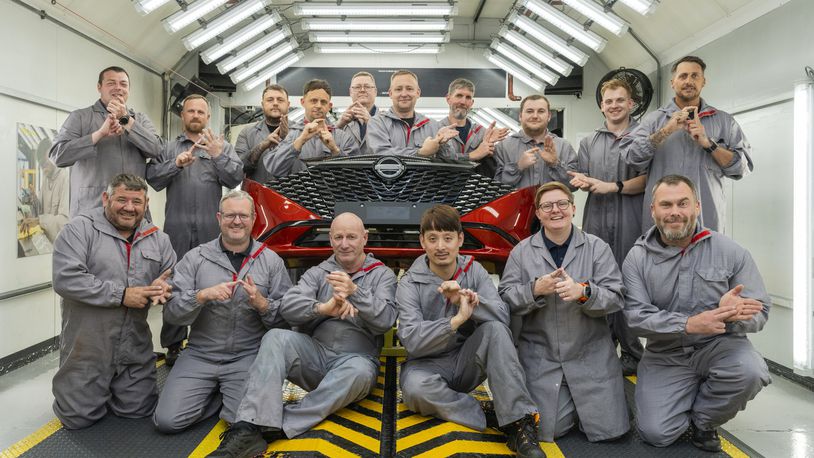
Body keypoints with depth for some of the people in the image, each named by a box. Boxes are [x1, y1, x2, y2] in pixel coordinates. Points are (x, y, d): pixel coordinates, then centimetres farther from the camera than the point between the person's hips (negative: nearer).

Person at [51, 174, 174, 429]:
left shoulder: (158, 238, 6)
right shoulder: (80, 229, -9)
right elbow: (65, 279, -20)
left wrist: (164, 287, -16)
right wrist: (122, 295, -21)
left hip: (135, 348, 4)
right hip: (87, 348, -3)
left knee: (139, 410, 9)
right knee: (79, 418, 3)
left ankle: (111, 388, 39)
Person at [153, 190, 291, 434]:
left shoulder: (271, 260, 1)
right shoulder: (195, 258, 2)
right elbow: (171, 312, -3)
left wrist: (262, 304, -19)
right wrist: (202, 295, -21)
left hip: (248, 357, -1)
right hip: (200, 356, 1)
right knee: (167, 420, -12)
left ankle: (229, 394, 15)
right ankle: (215, 394, 17)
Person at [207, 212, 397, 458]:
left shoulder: (383, 275, 7)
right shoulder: (317, 273, 12)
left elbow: (385, 321, -9)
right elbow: (288, 307, -5)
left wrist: (355, 292, -23)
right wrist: (322, 308, -24)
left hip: (356, 359, -2)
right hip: (314, 353, 2)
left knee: (359, 372, -37)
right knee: (277, 337, -27)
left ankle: (278, 427, -32)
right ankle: (250, 429, -38)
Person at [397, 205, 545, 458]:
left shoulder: (474, 270, 0)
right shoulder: (410, 284, -8)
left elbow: (502, 315, -13)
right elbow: (411, 340, -22)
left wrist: (467, 299, -30)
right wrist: (457, 319, -33)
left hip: (467, 362, 3)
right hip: (428, 363, -2)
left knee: (495, 329, -26)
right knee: (416, 387, -36)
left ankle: (519, 423, -27)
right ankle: (491, 420, -18)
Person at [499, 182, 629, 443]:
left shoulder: (598, 247, -1)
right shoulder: (521, 252, 1)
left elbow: (616, 299, -6)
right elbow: (506, 299, -3)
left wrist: (583, 292, -26)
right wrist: (535, 289, -21)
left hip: (592, 355, 0)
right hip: (540, 356, 0)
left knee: (608, 430, 0)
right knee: (547, 431, -1)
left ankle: (579, 400, 31)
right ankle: (568, 400, 30)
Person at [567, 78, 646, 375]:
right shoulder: (589, 143, 21)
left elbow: (648, 178, -3)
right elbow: (580, 178, 15)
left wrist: (613, 187, -12)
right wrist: (581, 181, -8)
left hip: (630, 224, -3)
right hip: (596, 221, 4)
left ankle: (632, 355, 5)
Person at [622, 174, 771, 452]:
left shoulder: (730, 251, -6)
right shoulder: (637, 259, -6)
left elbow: (759, 312, -7)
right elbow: (637, 317, -15)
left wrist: (732, 315, -32)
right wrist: (689, 324, -31)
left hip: (719, 345, 1)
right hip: (666, 355, 0)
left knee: (750, 372, -32)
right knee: (656, 433, -14)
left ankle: (703, 419, 1)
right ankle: (686, 400, 23)